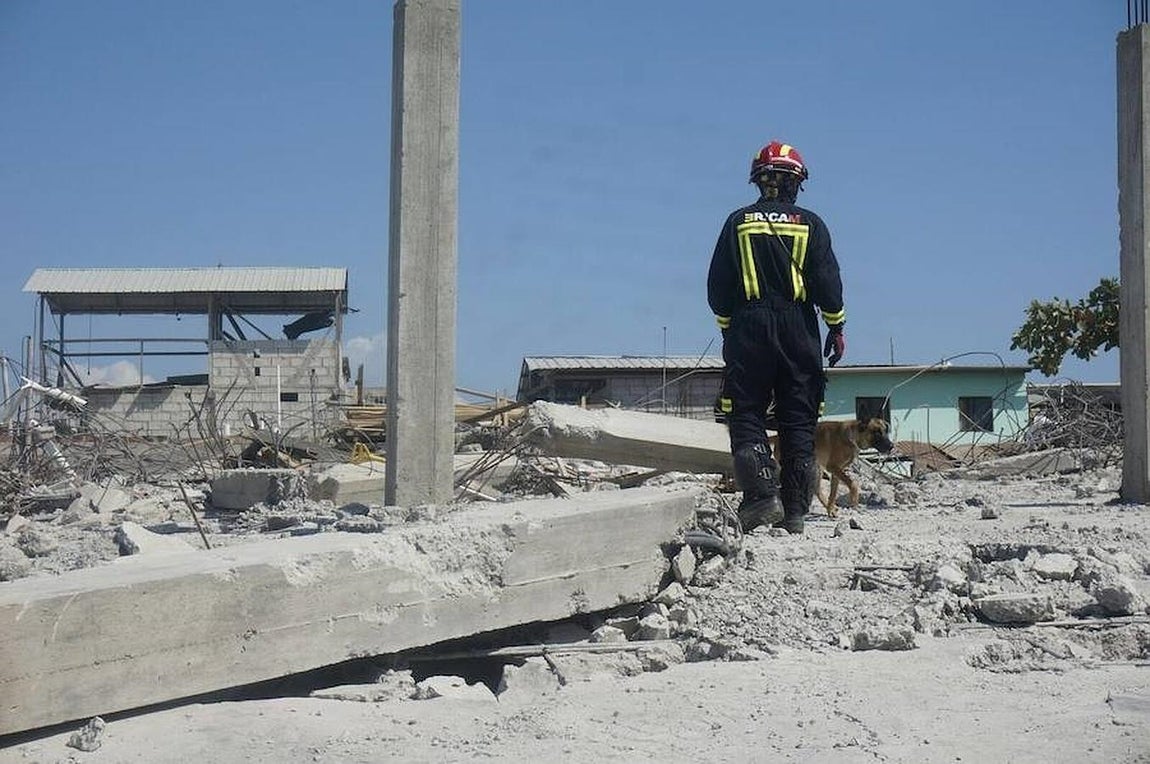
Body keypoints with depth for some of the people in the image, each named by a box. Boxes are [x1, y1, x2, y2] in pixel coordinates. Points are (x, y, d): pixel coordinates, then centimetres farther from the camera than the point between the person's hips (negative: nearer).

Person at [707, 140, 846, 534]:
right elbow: (827, 281, -1)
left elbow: (717, 285, 5)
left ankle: (762, 493, -18)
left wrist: (727, 326, 16)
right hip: (798, 331, 1)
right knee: (798, 423, 5)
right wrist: (836, 327, 7)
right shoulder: (810, 224, 3)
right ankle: (794, 513, 5)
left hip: (749, 328, 0)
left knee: (746, 416, 2)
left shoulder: (738, 222, 5)